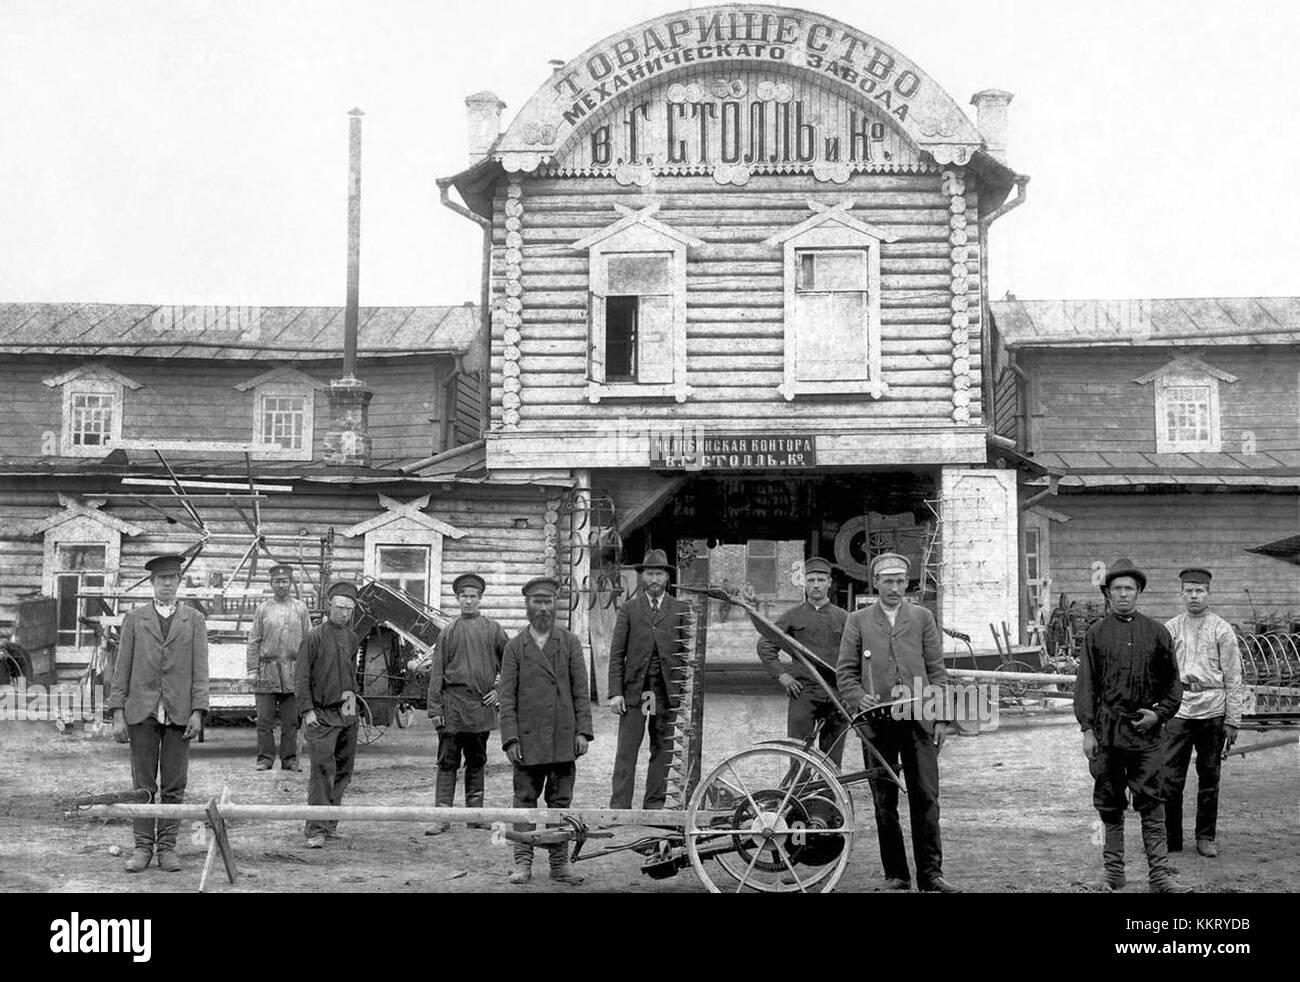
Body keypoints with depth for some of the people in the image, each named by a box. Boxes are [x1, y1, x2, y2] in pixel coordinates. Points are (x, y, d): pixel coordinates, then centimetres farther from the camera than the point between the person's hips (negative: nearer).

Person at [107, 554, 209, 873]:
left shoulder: (194, 620, 9)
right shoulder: (134, 619, 10)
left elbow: (200, 670, 3)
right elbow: (122, 668, 6)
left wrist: (198, 712, -7)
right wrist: (118, 713, -1)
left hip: (179, 714, 0)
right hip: (142, 712, 0)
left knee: (174, 786, 2)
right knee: (143, 784, 2)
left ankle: (167, 847, 9)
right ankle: (143, 846, 9)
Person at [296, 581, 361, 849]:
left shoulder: (352, 638, 10)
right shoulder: (315, 636, -8)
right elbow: (301, 676, -7)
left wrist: (352, 697, 14)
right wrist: (307, 710, -12)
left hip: (348, 713, 6)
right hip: (322, 715, -6)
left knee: (343, 771, 9)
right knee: (322, 771, -12)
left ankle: (330, 823, 19)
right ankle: (316, 830, -11)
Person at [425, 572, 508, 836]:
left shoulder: (493, 629, 7)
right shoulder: (448, 632, 4)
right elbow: (436, 672, 2)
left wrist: (501, 690, 4)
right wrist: (434, 708, -3)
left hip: (483, 705, 2)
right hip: (453, 705, -1)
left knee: (477, 762, 10)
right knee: (448, 762, -1)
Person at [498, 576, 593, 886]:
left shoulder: (570, 642, 8)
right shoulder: (515, 647, 5)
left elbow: (580, 690, 6)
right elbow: (507, 696, 2)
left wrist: (583, 731, -1)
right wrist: (510, 738, -5)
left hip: (564, 739, 1)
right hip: (528, 738, -1)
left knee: (561, 802, 6)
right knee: (525, 800, 3)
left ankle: (559, 863, 13)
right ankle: (523, 862, 9)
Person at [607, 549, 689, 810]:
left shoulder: (680, 610, 10)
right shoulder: (628, 610, 8)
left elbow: (688, 652, 8)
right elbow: (616, 654, 4)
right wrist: (615, 692, -5)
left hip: (668, 690, 1)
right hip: (634, 688, -1)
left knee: (663, 750, 5)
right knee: (626, 750, -4)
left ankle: (655, 806, 14)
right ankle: (619, 806, -2)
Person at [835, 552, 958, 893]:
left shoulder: (922, 618, 12)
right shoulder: (857, 621, 10)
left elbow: (937, 671, 10)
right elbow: (844, 671, 8)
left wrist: (942, 718, 3)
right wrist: (858, 698, -11)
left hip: (918, 721, 0)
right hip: (877, 723, 0)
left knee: (926, 798, -3)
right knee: (884, 803, 3)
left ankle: (930, 874, 3)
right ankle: (895, 875, 12)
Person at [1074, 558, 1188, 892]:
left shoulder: (1157, 633, 7)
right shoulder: (1096, 634, 5)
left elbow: (1173, 682, 11)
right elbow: (1085, 685, 3)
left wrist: (1158, 714, -3)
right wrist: (1087, 730, -3)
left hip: (1145, 730, 0)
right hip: (1106, 730, 0)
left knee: (1152, 805, -4)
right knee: (1110, 804, 7)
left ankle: (1159, 874, -3)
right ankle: (1114, 871, 16)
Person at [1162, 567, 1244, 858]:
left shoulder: (1222, 630, 2)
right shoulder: (1170, 629, 7)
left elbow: (1233, 679, 2)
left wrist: (1232, 721, -2)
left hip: (1212, 713, -1)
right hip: (1178, 711, 1)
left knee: (1209, 779, 7)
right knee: (1170, 778, -3)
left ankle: (1205, 838, 18)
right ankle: (1171, 838, 8)